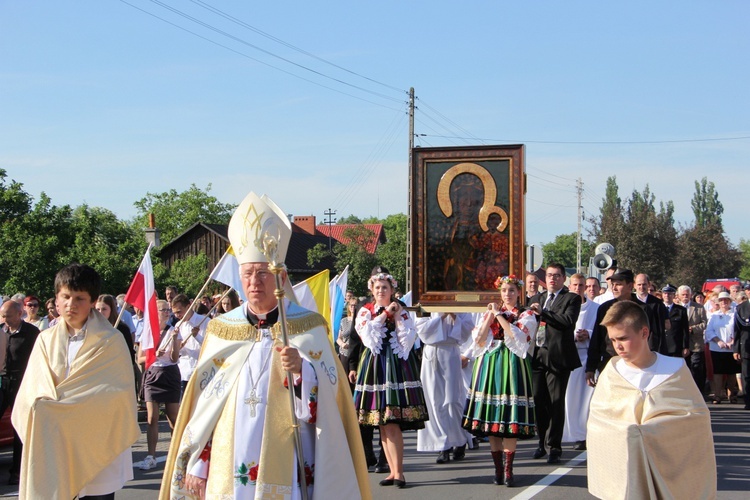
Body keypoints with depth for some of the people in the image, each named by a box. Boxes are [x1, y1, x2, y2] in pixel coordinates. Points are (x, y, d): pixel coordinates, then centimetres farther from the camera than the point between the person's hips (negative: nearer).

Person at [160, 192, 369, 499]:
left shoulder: (309, 328, 1)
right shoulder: (221, 329, 8)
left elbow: (329, 394, -5)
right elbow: (203, 402, 9)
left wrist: (301, 369, -24)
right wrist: (196, 464, 5)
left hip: (288, 466, -2)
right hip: (230, 468, 2)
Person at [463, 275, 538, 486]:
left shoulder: (526, 315, 5)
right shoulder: (490, 312, 15)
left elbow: (515, 336, -14)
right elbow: (479, 340, 3)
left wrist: (499, 315, -9)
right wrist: (490, 315, -2)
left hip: (511, 365, -3)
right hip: (489, 365, 4)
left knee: (509, 417, -8)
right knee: (491, 416, 2)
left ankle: (507, 469, -4)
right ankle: (498, 467, 9)